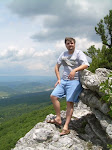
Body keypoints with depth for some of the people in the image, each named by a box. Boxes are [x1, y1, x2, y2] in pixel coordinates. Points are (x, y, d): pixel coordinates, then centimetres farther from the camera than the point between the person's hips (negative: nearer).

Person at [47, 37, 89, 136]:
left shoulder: (79, 53, -3)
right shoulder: (63, 54, 14)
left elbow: (86, 65, -17)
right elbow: (57, 67, 20)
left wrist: (75, 70, -32)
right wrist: (59, 79, 8)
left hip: (74, 81, -6)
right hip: (63, 80, 6)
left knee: (70, 102, -11)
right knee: (53, 96, -6)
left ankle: (66, 127, -10)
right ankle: (58, 119, 5)